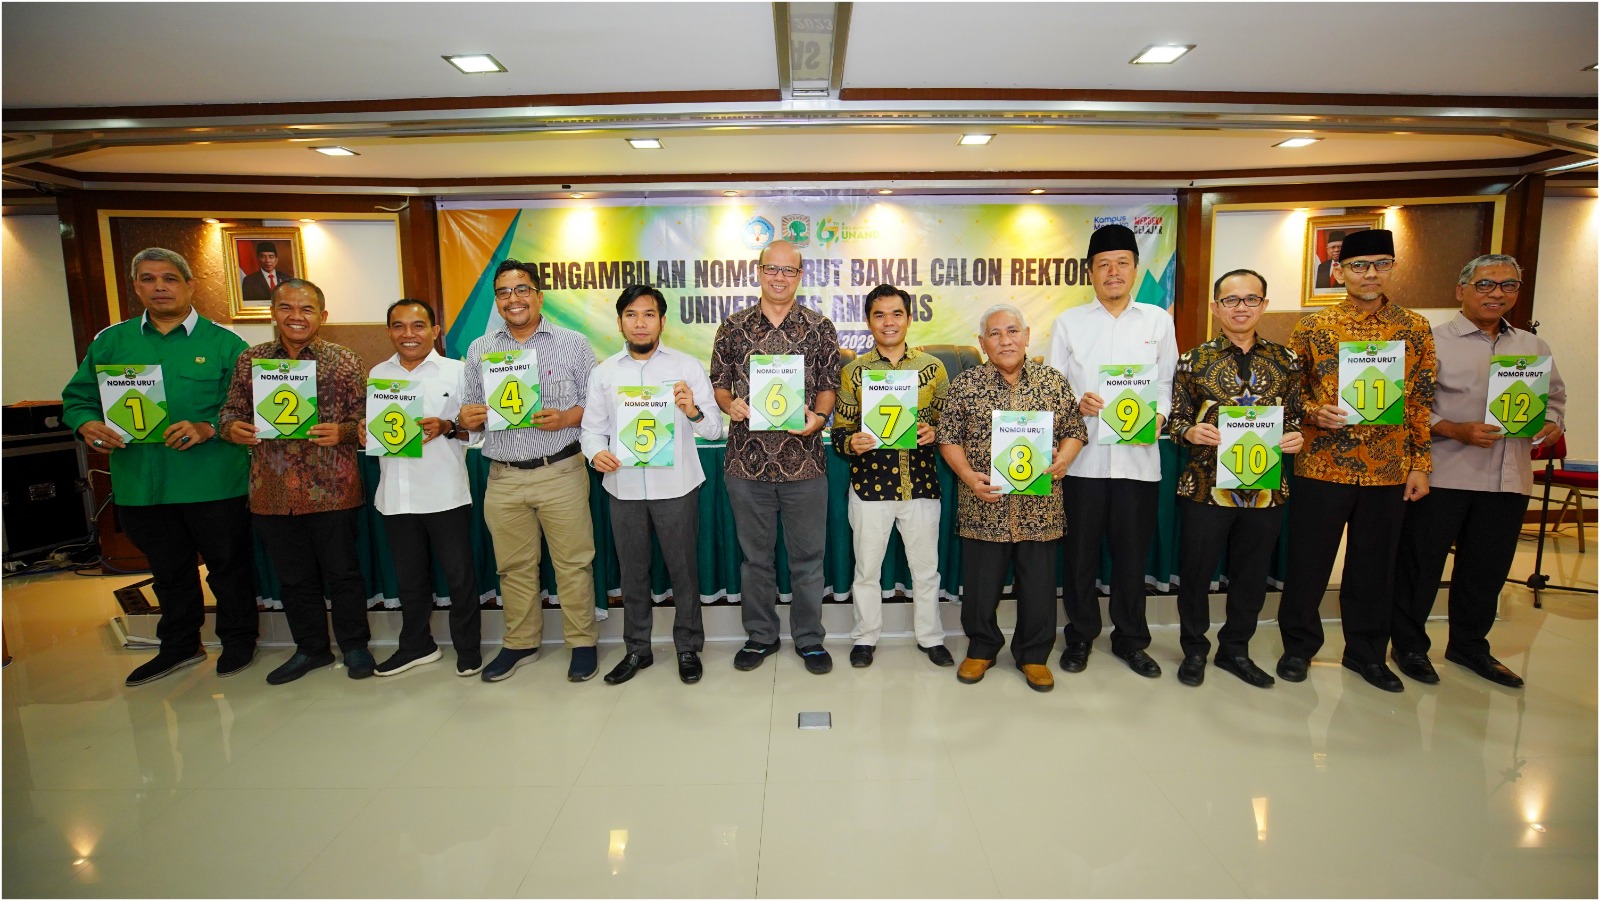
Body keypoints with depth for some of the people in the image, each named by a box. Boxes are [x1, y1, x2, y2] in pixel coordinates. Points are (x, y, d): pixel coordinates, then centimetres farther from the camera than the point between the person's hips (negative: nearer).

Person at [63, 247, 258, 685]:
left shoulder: (223, 342, -2)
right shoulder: (110, 341, 9)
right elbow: (77, 398, 12)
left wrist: (207, 428, -22)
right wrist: (87, 424, -9)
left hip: (213, 481, -4)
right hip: (140, 481, 4)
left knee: (227, 563, 8)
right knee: (168, 568, 19)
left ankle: (238, 639, 27)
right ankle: (179, 645, 36)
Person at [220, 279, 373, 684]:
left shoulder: (344, 361, -2)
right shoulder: (250, 360, 8)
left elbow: (366, 420, -2)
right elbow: (231, 411, 13)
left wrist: (341, 432, -22)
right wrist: (232, 428, -9)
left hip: (332, 490, -3)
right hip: (272, 492, 4)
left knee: (342, 571, 7)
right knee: (294, 576, 15)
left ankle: (354, 645, 25)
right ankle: (311, 648, 32)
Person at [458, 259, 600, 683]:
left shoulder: (573, 344, 2)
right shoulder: (479, 350, 11)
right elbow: (469, 411, 14)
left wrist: (566, 418, -18)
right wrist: (466, 417, -9)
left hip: (561, 472, -3)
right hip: (503, 477, 3)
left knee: (572, 561, 2)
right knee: (514, 566, 12)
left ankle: (582, 642, 17)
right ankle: (519, 643, 28)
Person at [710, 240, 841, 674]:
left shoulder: (819, 328, 4)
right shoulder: (733, 327, 6)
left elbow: (830, 384, 4)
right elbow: (718, 383, 10)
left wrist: (817, 417, -15)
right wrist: (729, 404, -11)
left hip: (803, 460, -1)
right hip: (747, 460, 1)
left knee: (807, 555, 9)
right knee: (755, 554, 13)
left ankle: (809, 638, 25)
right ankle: (760, 635, 29)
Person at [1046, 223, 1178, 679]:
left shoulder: (1158, 320, 9)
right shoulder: (1068, 322, 6)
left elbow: (1167, 381, 9)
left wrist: (1158, 415, -9)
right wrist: (1076, 403, -14)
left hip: (1138, 456, 1)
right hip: (1083, 456, -1)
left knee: (1132, 553, 9)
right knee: (1081, 552, 7)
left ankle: (1130, 639, 27)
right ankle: (1081, 635, 25)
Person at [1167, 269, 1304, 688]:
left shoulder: (1285, 361, 7)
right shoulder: (1194, 360, -1)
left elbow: (1294, 415, 13)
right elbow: (1175, 417, 2)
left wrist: (1295, 436, -8)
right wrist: (1190, 432, -19)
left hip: (1266, 487, 3)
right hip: (1206, 485, -2)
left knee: (1252, 574, 13)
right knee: (1196, 570, 6)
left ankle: (1235, 649, 31)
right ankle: (1194, 649, 25)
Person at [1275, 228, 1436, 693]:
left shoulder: (1415, 329, 5)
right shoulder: (1312, 328, -1)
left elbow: (1423, 402, 7)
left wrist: (1420, 464, 4)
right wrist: (1314, 413, -15)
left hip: (1389, 470, 2)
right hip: (1322, 466, -2)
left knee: (1374, 566, 12)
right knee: (1308, 561, 5)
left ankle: (1366, 652, 29)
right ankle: (1299, 645, 23)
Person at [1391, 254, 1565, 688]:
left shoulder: (1533, 346, 15)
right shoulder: (1432, 341, -3)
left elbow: (1554, 396, 23)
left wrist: (1552, 423, 2)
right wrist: (1458, 431, -20)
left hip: (1508, 478, 6)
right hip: (1442, 474, -5)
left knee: (1487, 569, 14)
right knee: (1420, 564, 2)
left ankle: (1469, 644, 30)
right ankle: (1409, 644, 16)